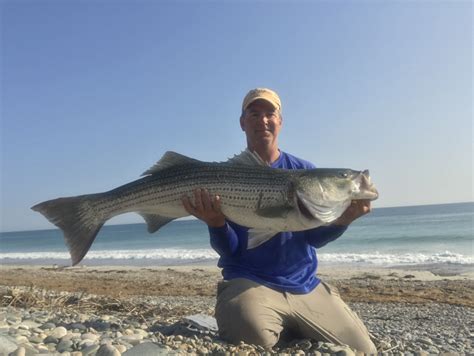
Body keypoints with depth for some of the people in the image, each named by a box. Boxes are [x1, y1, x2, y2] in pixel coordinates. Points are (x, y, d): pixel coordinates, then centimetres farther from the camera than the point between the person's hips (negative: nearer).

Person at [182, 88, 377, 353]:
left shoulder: (304, 171, 5)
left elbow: (315, 238, 0)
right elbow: (229, 250, -5)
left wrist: (342, 221, -21)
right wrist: (215, 223, -27)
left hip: (306, 287, 4)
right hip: (249, 282, -3)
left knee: (363, 350, -4)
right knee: (252, 336, -33)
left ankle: (292, 331, 19)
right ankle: (280, 330, 3)